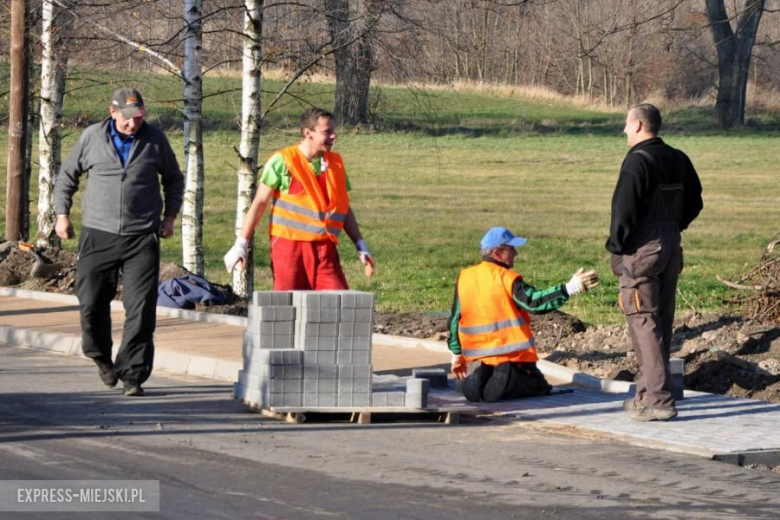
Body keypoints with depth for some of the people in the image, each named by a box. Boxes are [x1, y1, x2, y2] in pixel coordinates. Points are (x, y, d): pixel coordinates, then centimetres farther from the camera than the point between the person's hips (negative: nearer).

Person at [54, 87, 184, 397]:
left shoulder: (155, 139, 4)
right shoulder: (92, 138, 2)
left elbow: (173, 178, 19)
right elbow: (67, 175, 15)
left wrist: (170, 216, 9)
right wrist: (62, 215, 9)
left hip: (142, 237, 0)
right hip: (98, 235, 0)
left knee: (141, 310, -7)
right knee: (92, 304, -1)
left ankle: (132, 376, -1)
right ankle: (102, 357, 26)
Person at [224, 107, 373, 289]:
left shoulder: (335, 163, 11)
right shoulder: (282, 161, -5)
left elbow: (344, 209, 18)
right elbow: (260, 202, -2)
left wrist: (361, 246, 13)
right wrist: (241, 244, -5)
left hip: (325, 249, 4)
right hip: (289, 247, -4)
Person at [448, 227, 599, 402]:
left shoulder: (464, 278, 4)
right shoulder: (507, 278, -13)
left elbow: (455, 318, 11)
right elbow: (535, 302, -27)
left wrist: (457, 354, 22)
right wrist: (569, 289, -33)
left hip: (479, 357, 5)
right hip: (513, 356, -5)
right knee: (540, 387, 13)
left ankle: (481, 376, -8)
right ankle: (507, 381, -17)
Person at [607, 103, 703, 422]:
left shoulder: (638, 161, -16)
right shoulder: (678, 160, 10)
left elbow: (625, 209, -19)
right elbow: (694, 203, 17)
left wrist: (616, 248, -9)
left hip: (641, 251, -8)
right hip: (671, 249, 8)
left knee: (644, 323, -7)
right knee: (662, 322, 15)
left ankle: (659, 400, -12)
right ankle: (649, 392, 26)